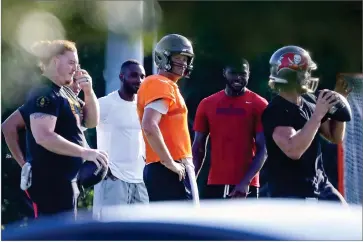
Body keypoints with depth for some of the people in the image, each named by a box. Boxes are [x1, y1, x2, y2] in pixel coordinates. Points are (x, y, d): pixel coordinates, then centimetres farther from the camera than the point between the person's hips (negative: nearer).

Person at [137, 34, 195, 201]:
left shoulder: (168, 86, 20)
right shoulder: (161, 86, -11)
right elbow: (149, 127, -24)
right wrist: (170, 163, -21)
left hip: (175, 169, 10)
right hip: (168, 171, -10)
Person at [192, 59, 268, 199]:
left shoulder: (258, 105, -1)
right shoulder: (207, 104, 8)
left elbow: (262, 150, -6)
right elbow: (198, 148, 11)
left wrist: (246, 182, -17)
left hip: (246, 185, -3)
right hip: (215, 183, 3)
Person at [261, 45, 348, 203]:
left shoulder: (309, 102, 7)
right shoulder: (276, 111, -18)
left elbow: (335, 137, 19)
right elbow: (293, 150, -33)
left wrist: (338, 105, 2)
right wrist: (317, 114, -29)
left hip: (320, 186, 8)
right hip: (290, 194, -8)